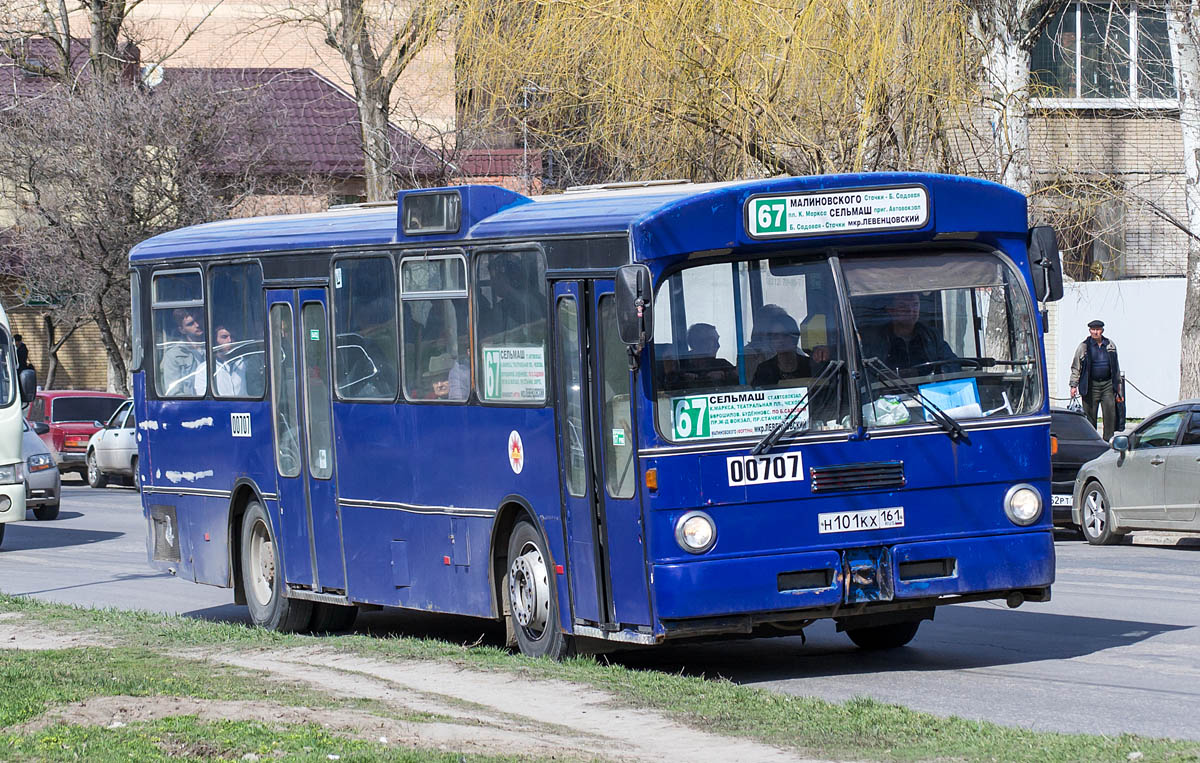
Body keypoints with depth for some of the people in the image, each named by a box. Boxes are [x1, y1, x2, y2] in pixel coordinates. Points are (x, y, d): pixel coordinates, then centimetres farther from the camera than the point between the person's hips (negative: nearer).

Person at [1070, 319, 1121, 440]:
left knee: (1110, 414, -5)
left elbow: (1116, 366, 20)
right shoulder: (1083, 346, 2)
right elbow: (1075, 368, 4)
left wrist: (1118, 384, 19)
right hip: (1091, 385, -2)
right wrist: (1073, 385, -2)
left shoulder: (1110, 345, 10)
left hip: (1108, 384, 2)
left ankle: (1109, 440, 0)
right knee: (1090, 415, 0)